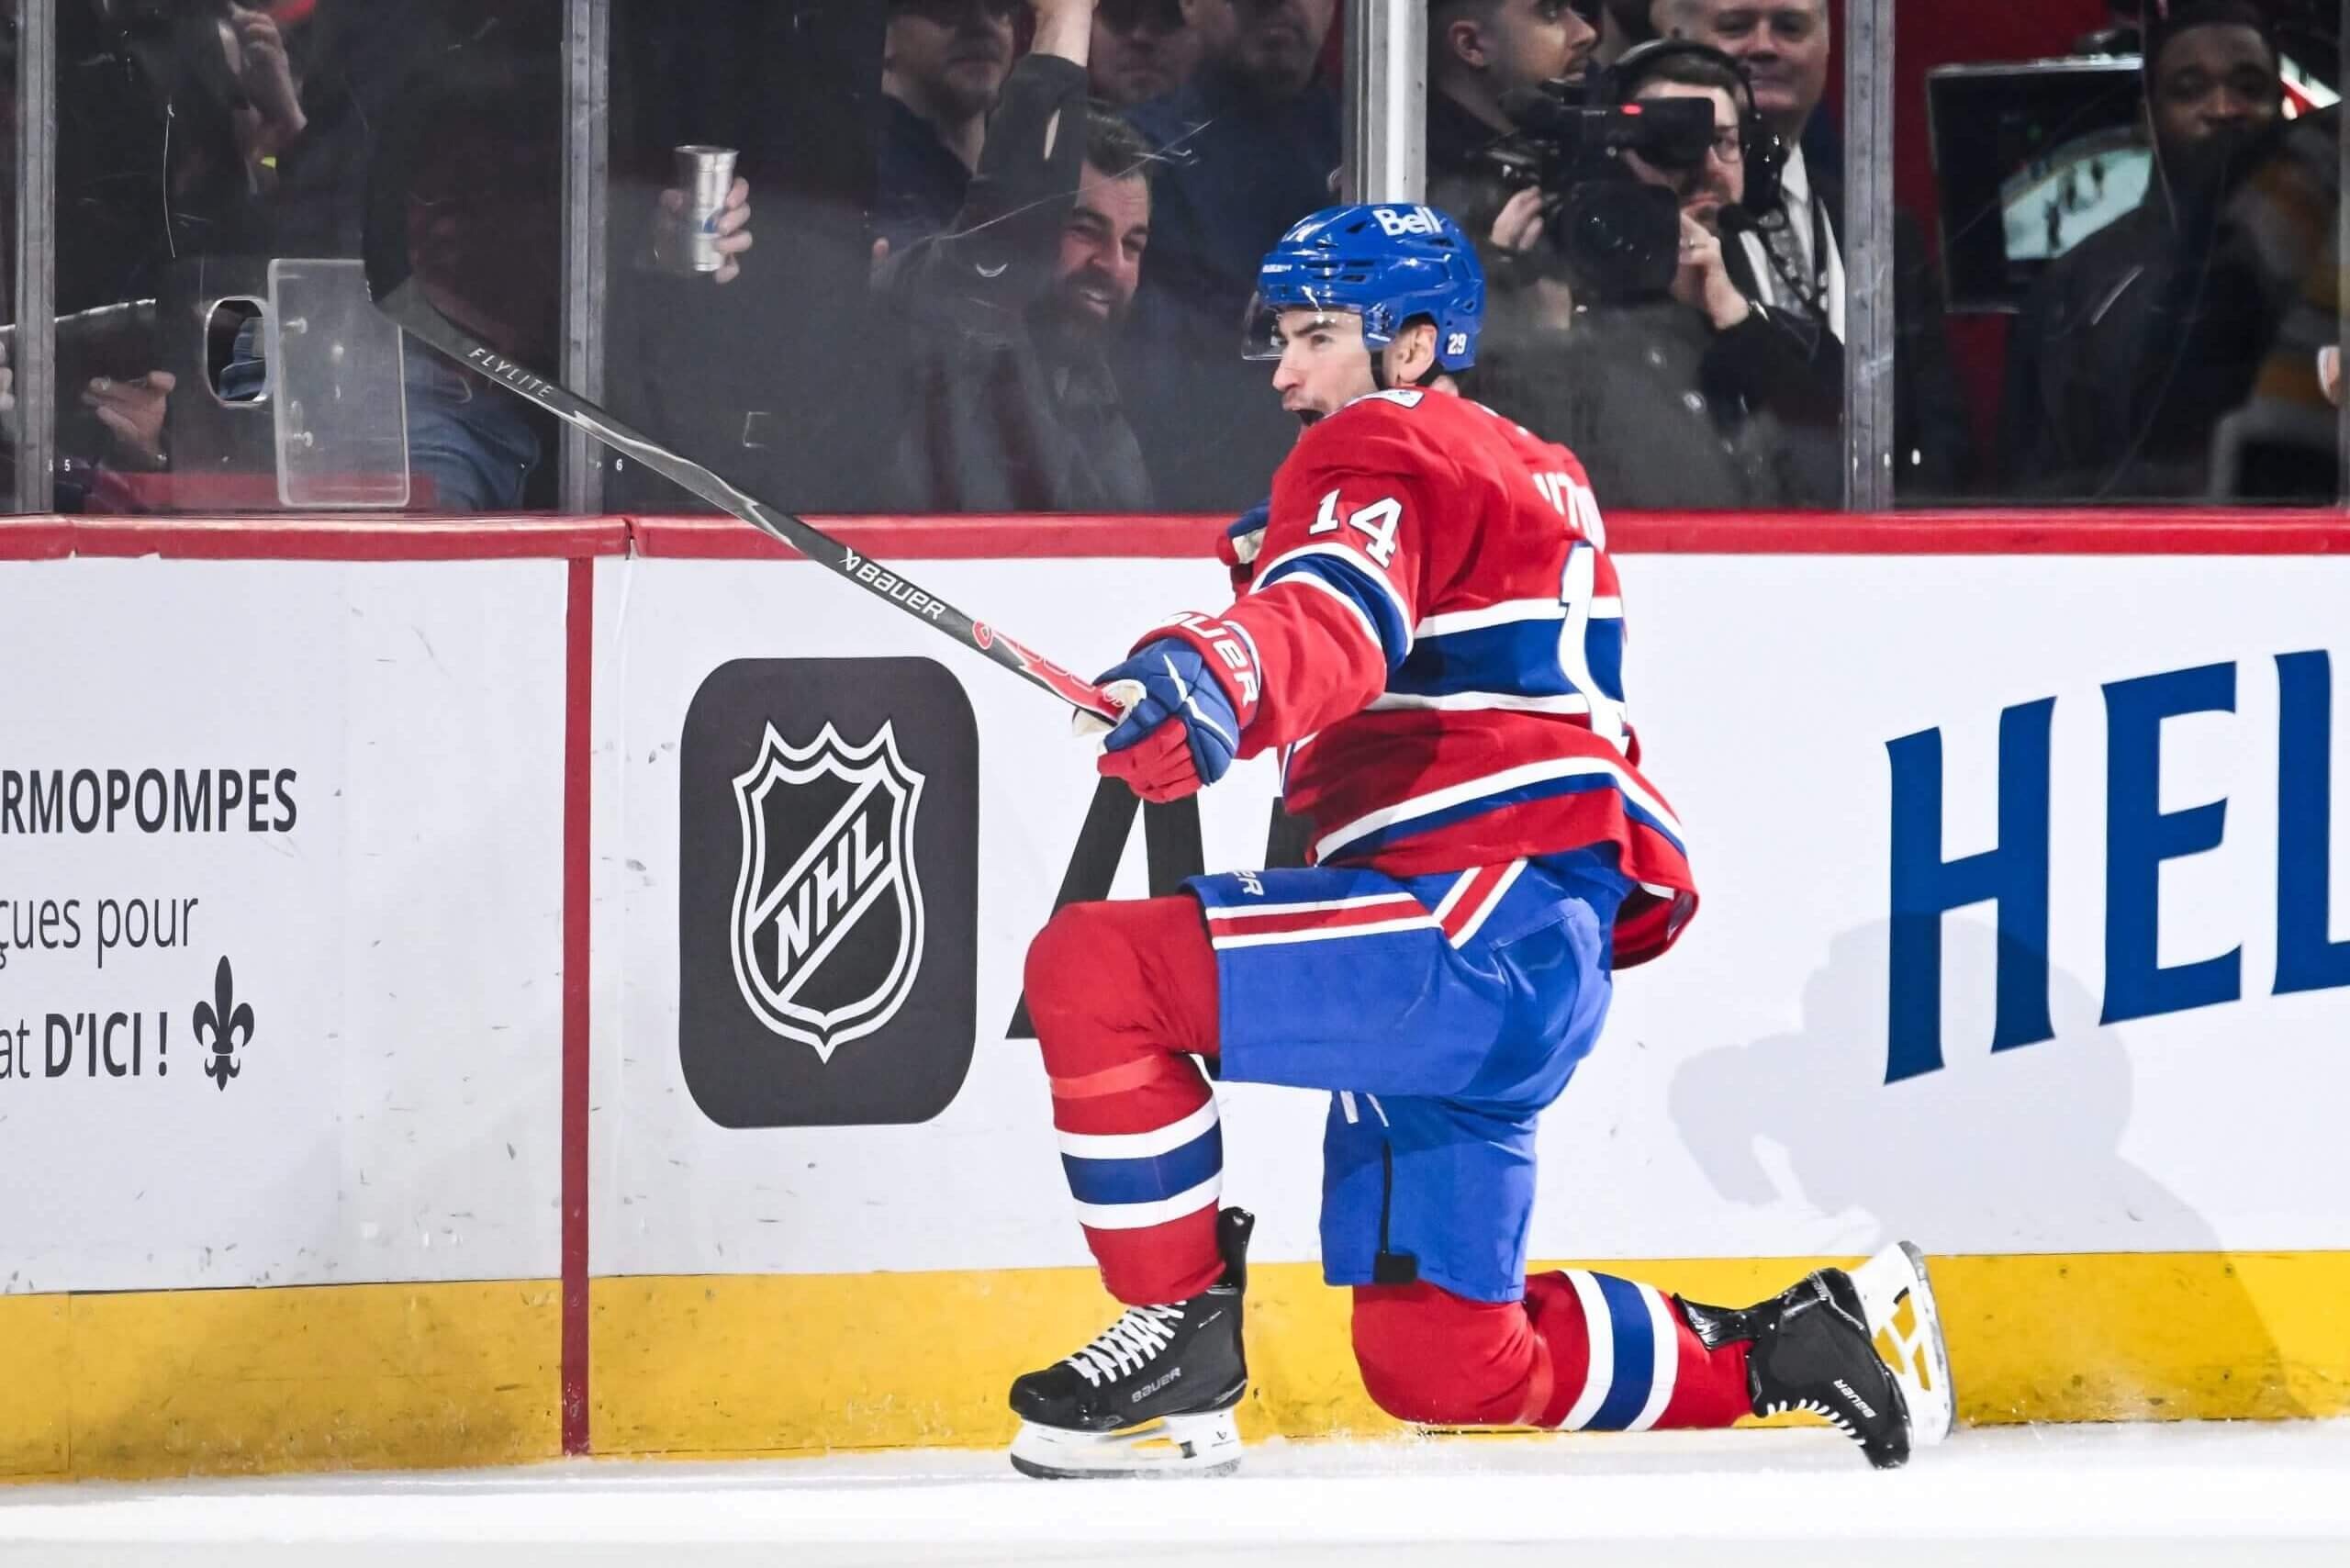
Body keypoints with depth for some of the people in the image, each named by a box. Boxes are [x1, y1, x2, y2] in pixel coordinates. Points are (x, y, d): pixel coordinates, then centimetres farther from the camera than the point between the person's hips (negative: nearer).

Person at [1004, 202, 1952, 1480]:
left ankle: (1182, 1333, -13)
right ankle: (1787, 1347, 20)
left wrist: (1214, 676, -48)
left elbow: (1341, 620, -28)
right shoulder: (1526, 474, 26)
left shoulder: (1382, 453, -5)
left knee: (1094, 969, -21)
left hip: (1484, 932, -11)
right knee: (1442, 1365, 12)